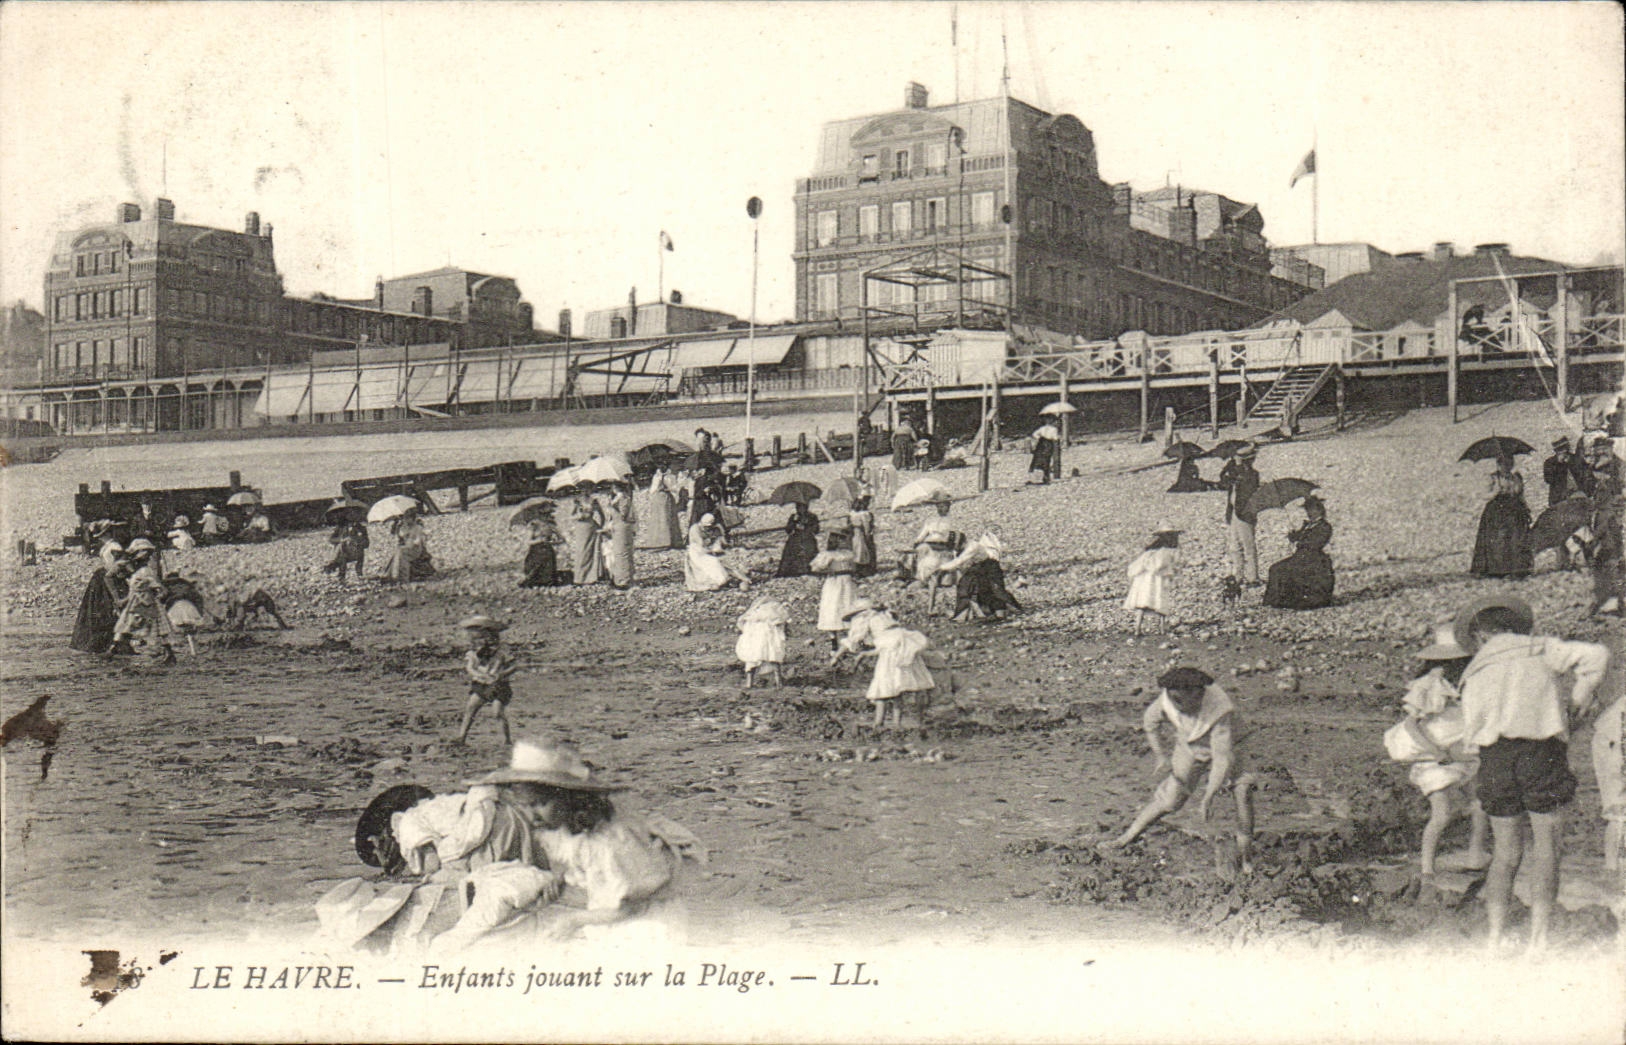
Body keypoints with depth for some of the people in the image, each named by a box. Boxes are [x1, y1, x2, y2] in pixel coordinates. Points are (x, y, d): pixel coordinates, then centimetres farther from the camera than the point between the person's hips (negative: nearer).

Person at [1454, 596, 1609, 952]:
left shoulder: (1474, 673, 19)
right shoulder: (1540, 649, 12)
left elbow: (1473, 731, 11)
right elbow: (1596, 655, 3)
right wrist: (1579, 699, 13)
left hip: (1494, 756, 3)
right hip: (1542, 748, -3)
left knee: (1504, 852, 10)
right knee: (1546, 846, 1)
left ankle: (1496, 937, 3)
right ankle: (1538, 936, -7)